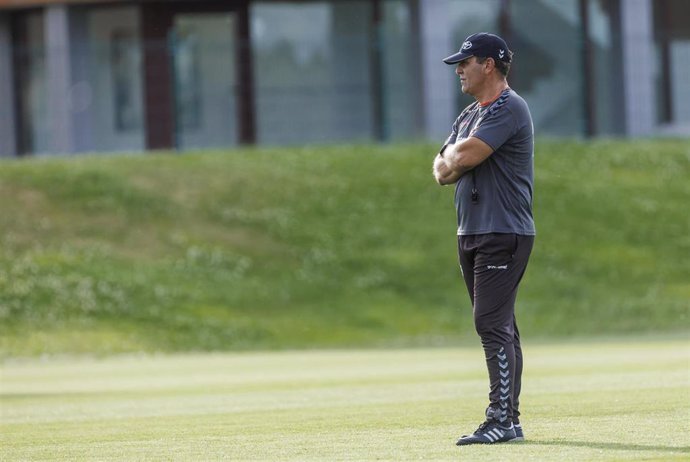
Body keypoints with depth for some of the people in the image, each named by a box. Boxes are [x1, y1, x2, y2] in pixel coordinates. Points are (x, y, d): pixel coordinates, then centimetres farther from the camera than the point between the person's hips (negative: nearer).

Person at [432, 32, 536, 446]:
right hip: (472, 234, 10)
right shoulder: (470, 116, 19)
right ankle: (510, 422, 13)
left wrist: (453, 157, 1)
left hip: (503, 234, -10)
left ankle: (501, 420, -17)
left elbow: (463, 157, -21)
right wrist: (454, 163, -7)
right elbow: (442, 172, 13)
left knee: (493, 325, -15)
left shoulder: (508, 109, -12)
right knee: (499, 328, 10)